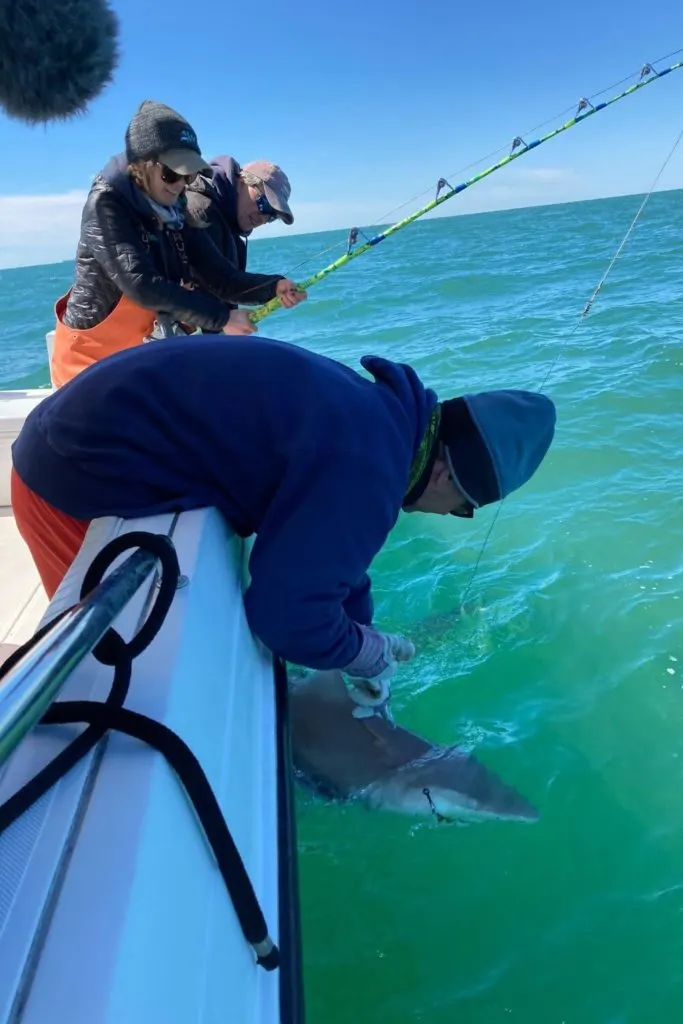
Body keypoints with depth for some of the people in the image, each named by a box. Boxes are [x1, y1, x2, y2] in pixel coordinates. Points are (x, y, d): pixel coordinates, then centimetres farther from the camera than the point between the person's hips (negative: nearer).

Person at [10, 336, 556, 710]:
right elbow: (287, 614, -28)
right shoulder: (366, 467, -28)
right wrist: (370, 652, -7)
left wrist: (366, 638, 19)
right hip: (82, 477, -9)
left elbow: (331, 547, 15)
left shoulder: (373, 412, 4)